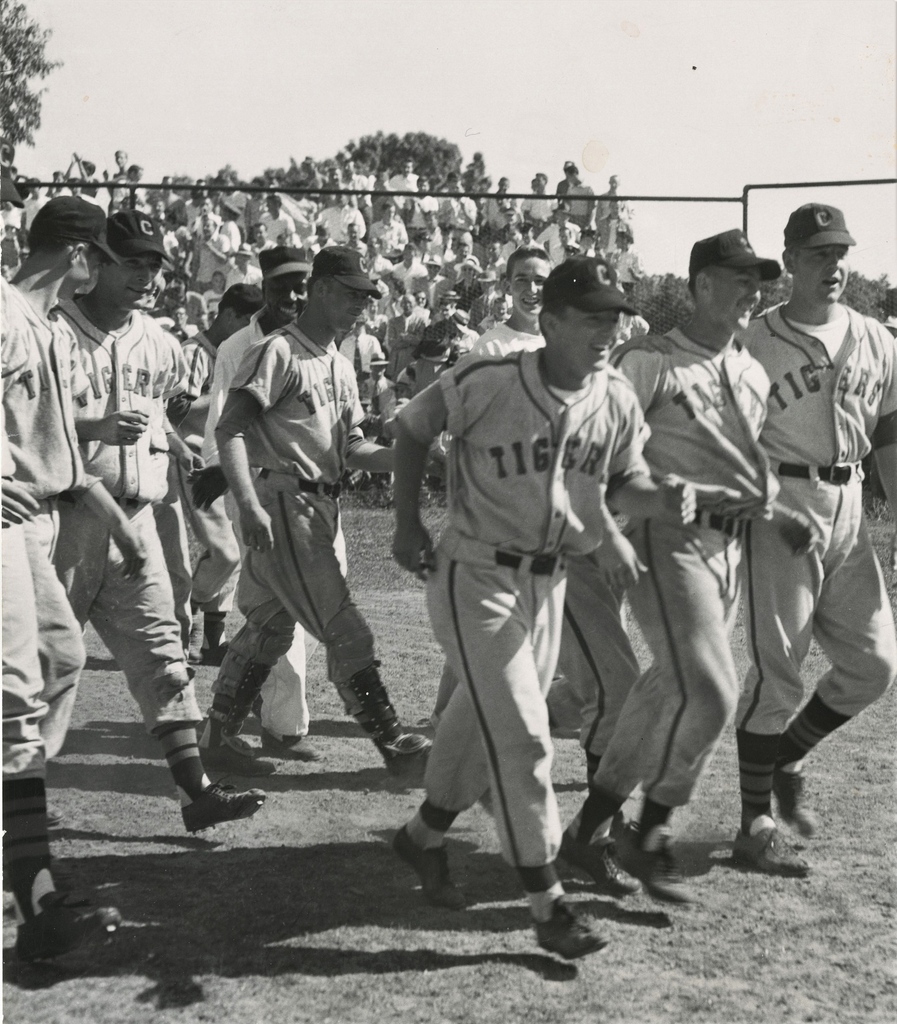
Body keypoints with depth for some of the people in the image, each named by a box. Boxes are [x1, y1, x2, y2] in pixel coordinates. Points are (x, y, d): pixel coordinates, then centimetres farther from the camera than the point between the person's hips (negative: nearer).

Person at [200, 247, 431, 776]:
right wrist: (249, 504, -27)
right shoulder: (279, 351, -8)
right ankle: (394, 742, -1)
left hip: (323, 504, 9)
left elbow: (353, 447, 17)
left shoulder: (341, 365, 18)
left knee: (270, 625, 15)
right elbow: (231, 429, -15)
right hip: (284, 502, -9)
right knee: (344, 628, -6)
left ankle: (218, 736, 26)